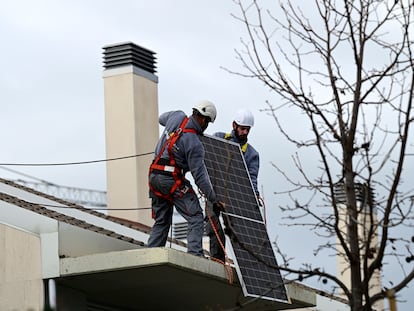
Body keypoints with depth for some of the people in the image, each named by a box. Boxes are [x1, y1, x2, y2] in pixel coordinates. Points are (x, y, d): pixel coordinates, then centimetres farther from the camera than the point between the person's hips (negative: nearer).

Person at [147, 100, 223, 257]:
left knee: (161, 221, 17)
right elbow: (200, 175, -14)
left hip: (154, 177, 8)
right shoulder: (194, 144, -17)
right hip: (173, 180, -8)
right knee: (195, 218, -3)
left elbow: (162, 118, 28)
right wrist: (214, 199, -6)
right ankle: (195, 253, -14)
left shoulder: (177, 117, 0)